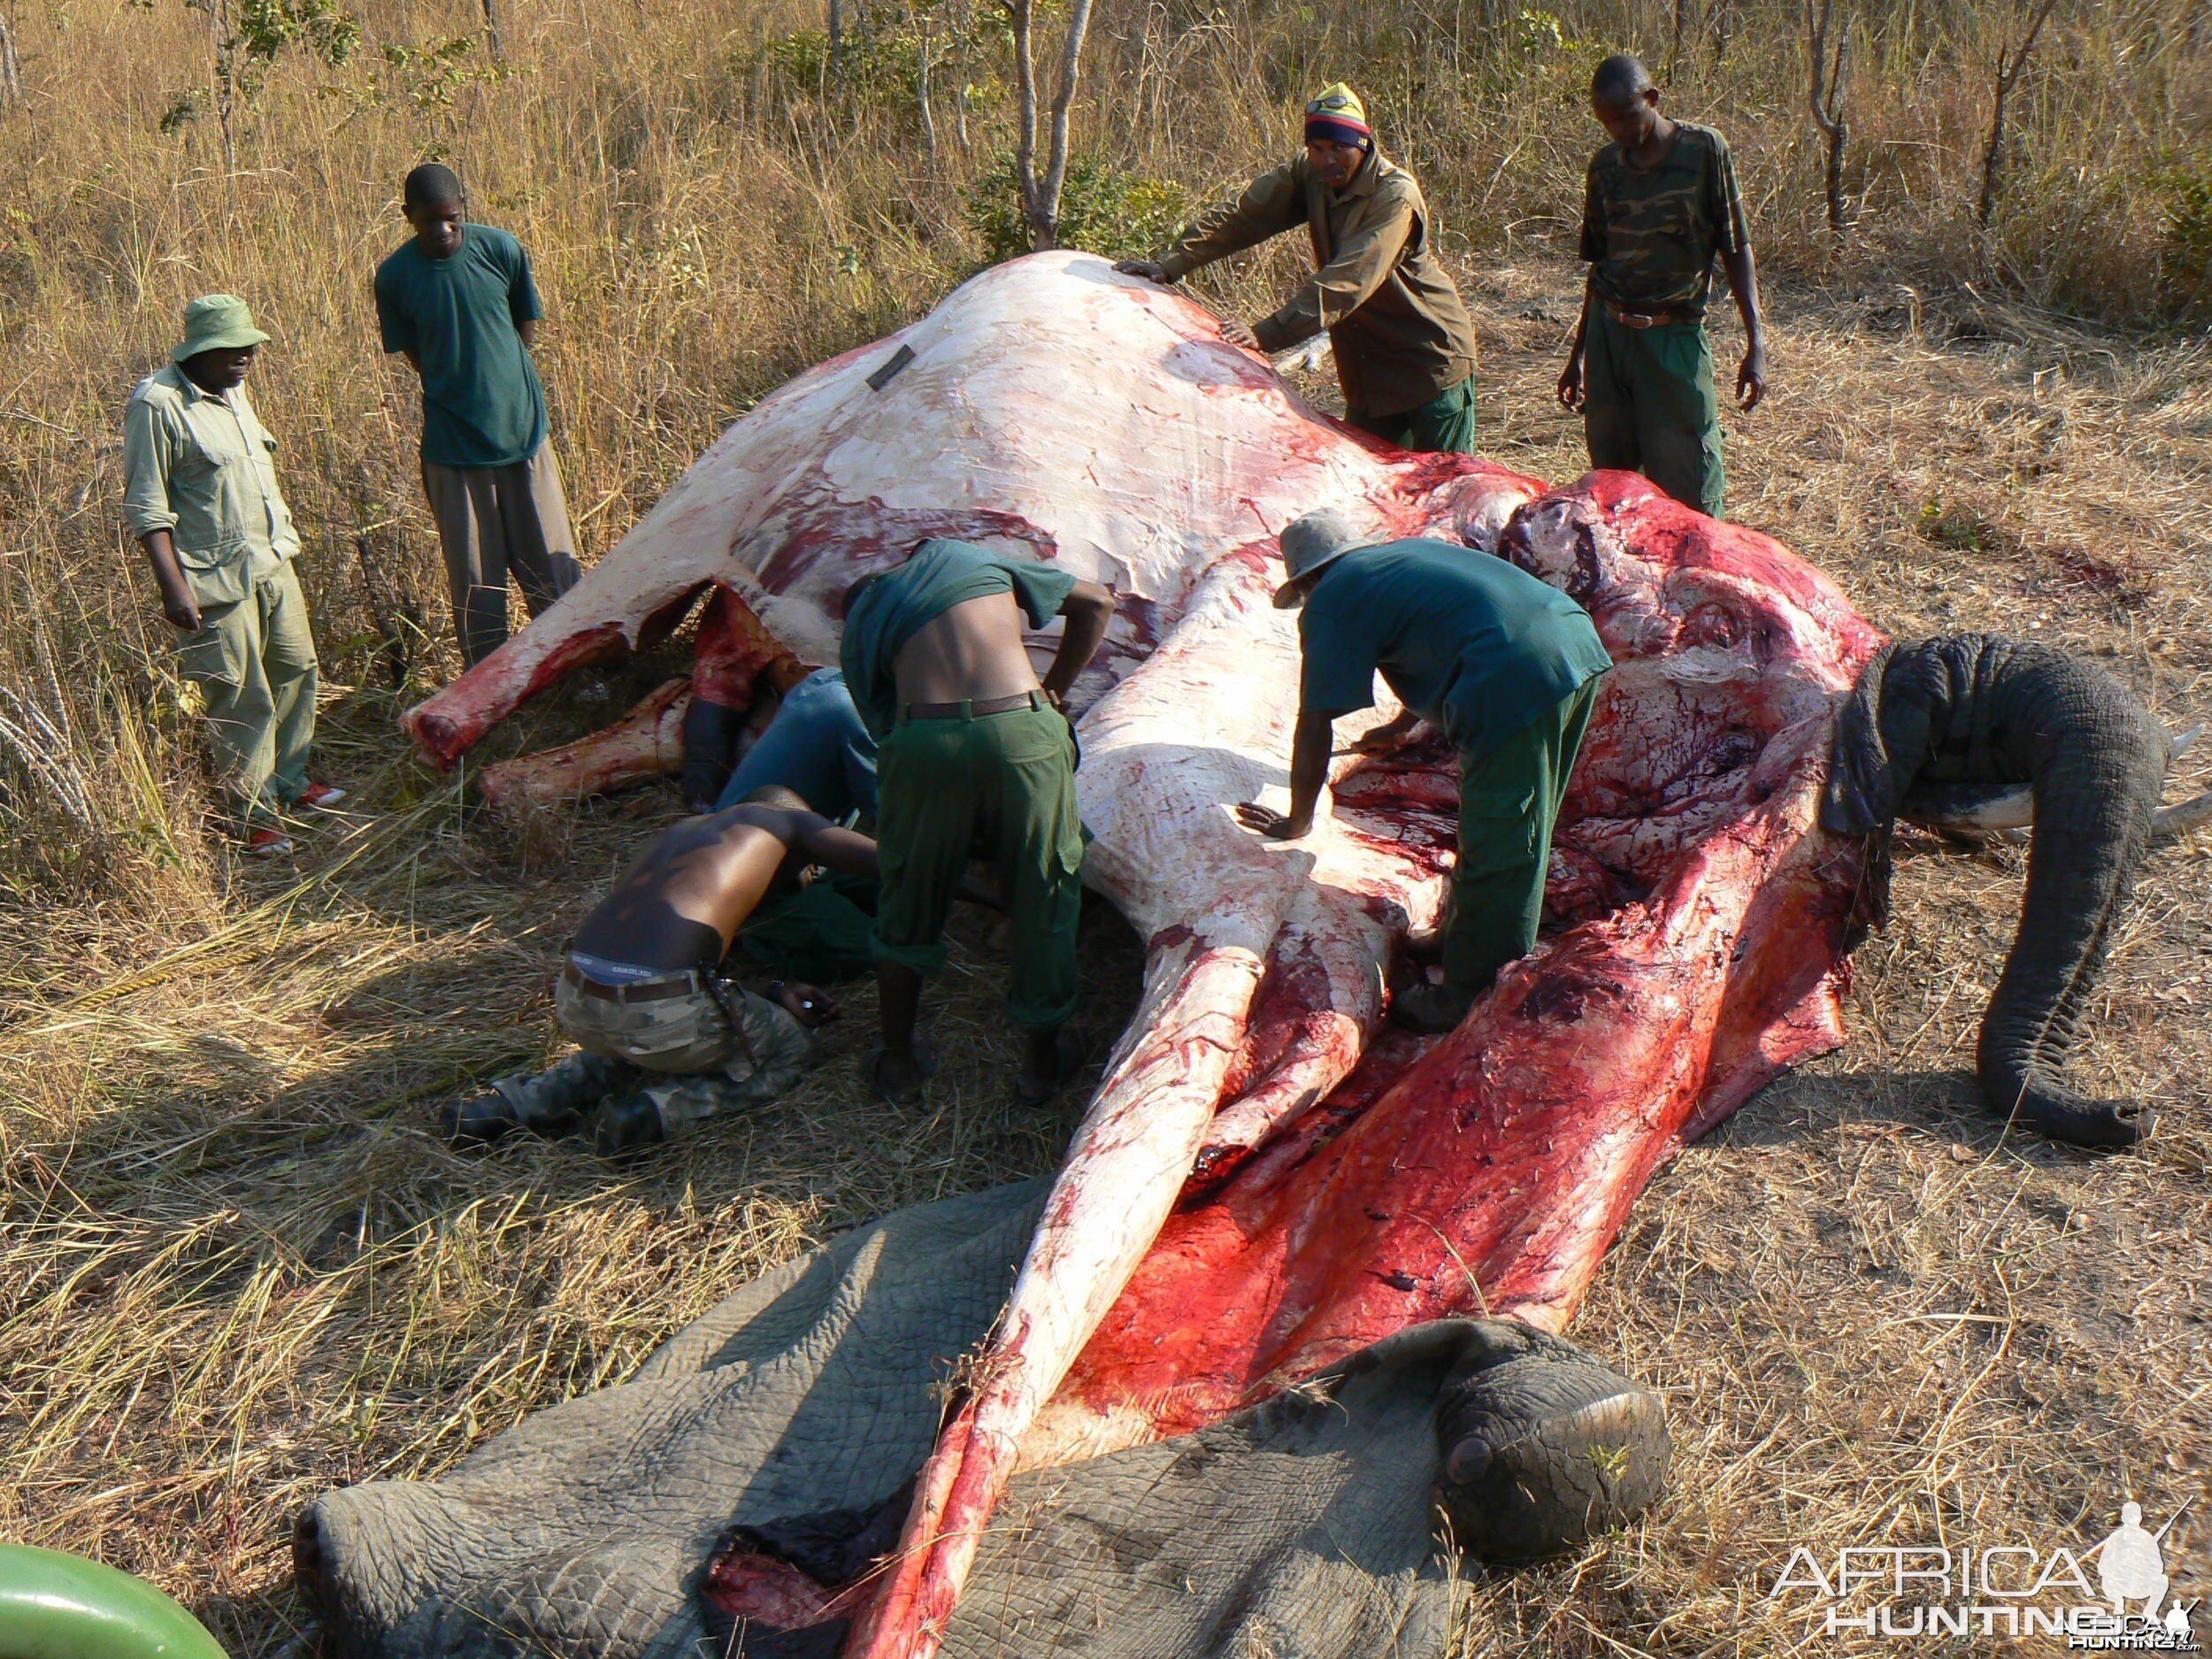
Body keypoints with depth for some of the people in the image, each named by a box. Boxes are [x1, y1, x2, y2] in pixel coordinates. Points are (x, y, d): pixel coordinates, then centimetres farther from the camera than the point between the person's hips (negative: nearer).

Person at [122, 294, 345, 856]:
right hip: (217, 578, -8)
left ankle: (289, 781, 34)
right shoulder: (159, 404, -17)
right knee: (241, 701, -1)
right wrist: (173, 586, -21)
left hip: (273, 562, 9)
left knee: (296, 672, 17)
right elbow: (146, 508, -17)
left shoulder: (233, 391, 9)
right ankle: (256, 813, 14)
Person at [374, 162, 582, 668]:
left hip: (522, 431, 1)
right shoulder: (395, 276, -6)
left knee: (552, 566, 6)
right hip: (453, 444, 0)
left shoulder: (500, 249, -5)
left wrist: (504, 391, 4)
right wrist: (461, 395, -2)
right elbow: (413, 353, 6)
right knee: (475, 583, 6)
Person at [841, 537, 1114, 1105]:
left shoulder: (859, 624, 24)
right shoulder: (962, 555, 28)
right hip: (1023, 732, 0)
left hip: (924, 738, 0)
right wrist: (1053, 691, 26)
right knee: (1043, 897, 18)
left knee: (909, 904, 23)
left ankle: (898, 1063, 35)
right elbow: (1095, 601, 25)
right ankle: (1042, 1059, 33)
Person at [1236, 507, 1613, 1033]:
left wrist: (1296, 822, 22)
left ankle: (1467, 1004, 17)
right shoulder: (1413, 549, 30)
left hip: (1517, 679, -8)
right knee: (1516, 831, 23)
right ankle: (1463, 937, 42)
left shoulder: (1330, 600, 8)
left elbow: (1315, 727, 8)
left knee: (1497, 853, 4)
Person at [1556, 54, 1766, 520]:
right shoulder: (1605, 165, 7)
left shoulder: (1704, 149, -4)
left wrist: (1755, 344, -10)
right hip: (1608, 333, 4)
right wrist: (1578, 353, 20)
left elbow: (1736, 249, -3)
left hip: (1674, 336, -4)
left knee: (1688, 494, -4)